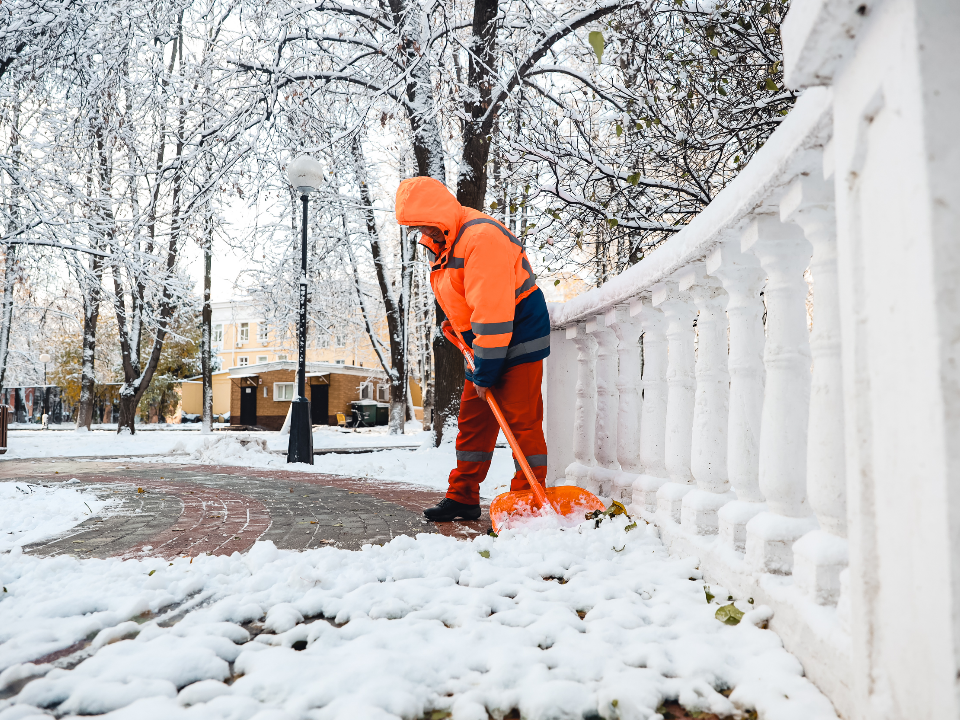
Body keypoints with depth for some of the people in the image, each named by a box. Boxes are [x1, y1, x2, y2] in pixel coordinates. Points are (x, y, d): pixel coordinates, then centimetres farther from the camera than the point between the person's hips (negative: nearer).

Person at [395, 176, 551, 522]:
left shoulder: (481, 237, -25)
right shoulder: (439, 241, 6)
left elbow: (492, 312, -28)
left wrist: (484, 372, -25)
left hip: (519, 336, -9)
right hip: (483, 340, 9)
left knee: (521, 420, -8)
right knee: (472, 418, 9)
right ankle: (462, 497, 16)